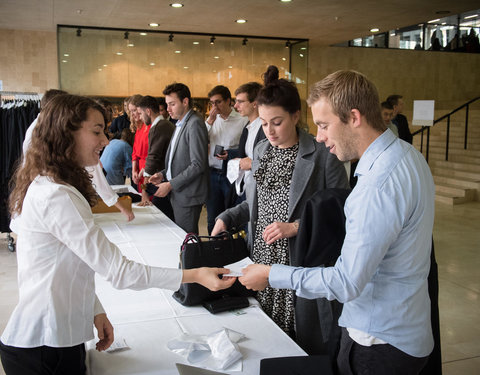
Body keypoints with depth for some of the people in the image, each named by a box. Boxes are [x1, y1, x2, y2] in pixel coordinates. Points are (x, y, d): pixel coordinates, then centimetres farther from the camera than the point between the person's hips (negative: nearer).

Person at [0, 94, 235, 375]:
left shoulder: (44, 186, 8)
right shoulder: (57, 197, -25)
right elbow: (118, 271, -25)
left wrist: (96, 311, 10)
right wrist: (194, 275, -21)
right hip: (45, 347, -9)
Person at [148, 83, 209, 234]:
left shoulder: (195, 124, -14)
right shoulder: (180, 125, 16)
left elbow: (198, 164, -20)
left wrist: (170, 185, -17)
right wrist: (163, 174, 7)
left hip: (188, 196, -9)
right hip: (177, 194, 9)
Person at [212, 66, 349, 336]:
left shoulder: (322, 155, -10)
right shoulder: (261, 151, 11)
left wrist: (296, 226, -18)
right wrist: (227, 218, 9)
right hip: (261, 258, 5)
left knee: (296, 337, -1)